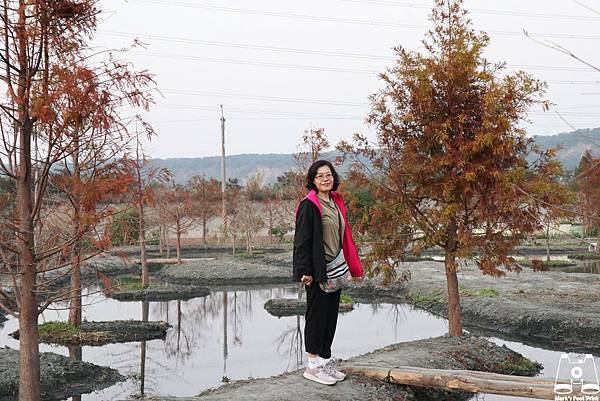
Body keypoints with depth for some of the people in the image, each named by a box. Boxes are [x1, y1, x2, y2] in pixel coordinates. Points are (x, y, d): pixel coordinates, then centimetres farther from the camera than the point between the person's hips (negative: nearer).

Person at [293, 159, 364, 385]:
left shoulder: (336, 202, 13)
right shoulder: (309, 205, -12)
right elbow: (302, 240, -16)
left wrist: (349, 265, 16)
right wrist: (305, 270, -20)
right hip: (317, 271, -8)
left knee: (331, 315, 13)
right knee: (317, 314, 0)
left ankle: (325, 361, 24)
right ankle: (313, 365, 11)